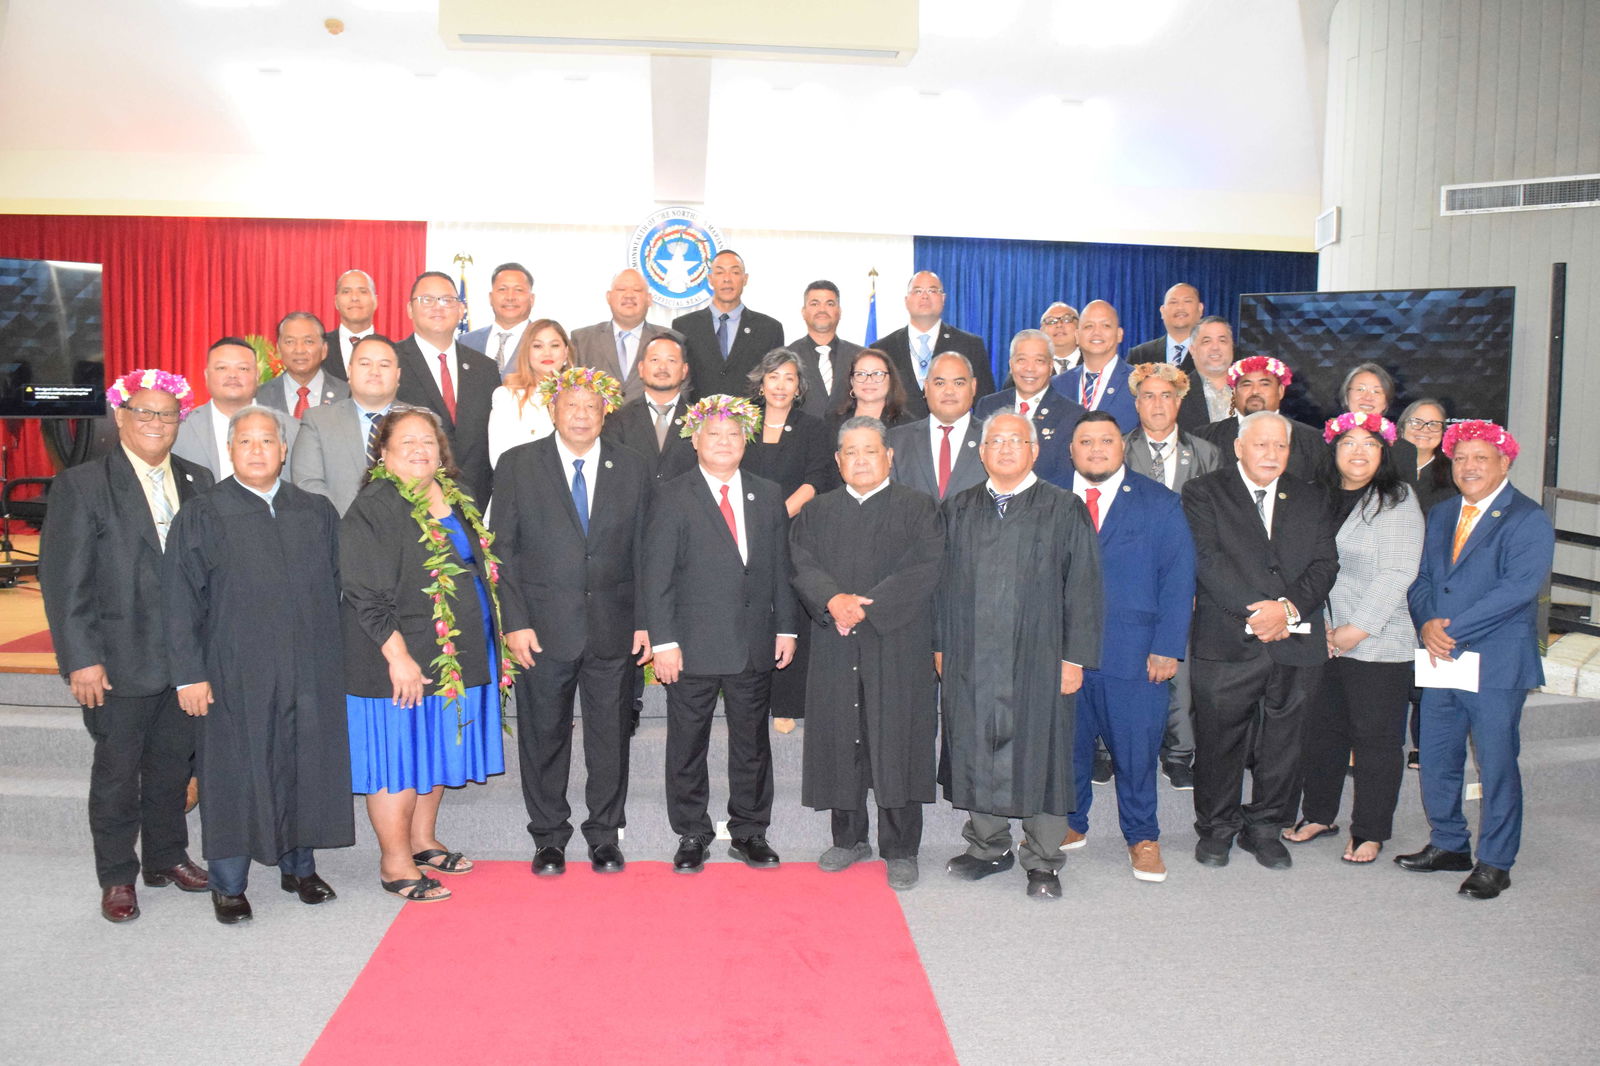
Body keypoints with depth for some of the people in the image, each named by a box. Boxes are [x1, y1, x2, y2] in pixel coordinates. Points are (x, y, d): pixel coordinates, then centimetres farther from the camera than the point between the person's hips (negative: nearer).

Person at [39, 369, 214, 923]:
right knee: (117, 770, 8)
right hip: (120, 662, -4)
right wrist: (81, 658, -13)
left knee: (173, 763, 16)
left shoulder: (197, 482, 7)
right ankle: (117, 878, 23)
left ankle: (167, 857, 33)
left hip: (186, 657, 4)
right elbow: (63, 580, -8)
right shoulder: (81, 485, -6)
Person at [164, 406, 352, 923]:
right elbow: (181, 602, -3)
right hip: (237, 674, -3)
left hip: (312, 671, 3)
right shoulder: (202, 516, 0)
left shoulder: (317, 513, 8)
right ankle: (228, 885, 19)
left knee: (307, 766, 10)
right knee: (237, 773, 4)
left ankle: (299, 867, 27)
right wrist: (189, 672, -8)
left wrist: (341, 657, 7)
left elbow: (339, 587, 11)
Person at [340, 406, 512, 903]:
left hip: (457, 654, 8)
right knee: (399, 758, 2)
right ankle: (395, 865, 14)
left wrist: (490, 647, 14)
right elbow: (367, 596, -17)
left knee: (436, 752, 17)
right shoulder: (372, 508, -13)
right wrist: (398, 656, -22)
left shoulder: (457, 502, 10)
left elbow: (481, 570, 19)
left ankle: (423, 843, 33)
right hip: (402, 662, -8)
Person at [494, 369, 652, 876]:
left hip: (613, 630, 1)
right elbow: (503, 548, -1)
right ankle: (549, 837, 24)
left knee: (611, 736, 9)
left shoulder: (633, 469, 6)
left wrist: (644, 623, 1)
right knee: (544, 736, 9)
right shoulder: (518, 465, 1)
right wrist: (515, 622, -8)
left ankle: (605, 834, 25)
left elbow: (643, 552, 7)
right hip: (543, 629, -1)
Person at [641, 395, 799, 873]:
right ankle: (692, 835, 21)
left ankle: (749, 832, 25)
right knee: (688, 744, 7)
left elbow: (781, 566, 12)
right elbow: (657, 576, -6)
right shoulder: (672, 498, -2)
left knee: (752, 742, 11)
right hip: (693, 646, -3)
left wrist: (785, 627, 6)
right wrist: (663, 641, -12)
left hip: (755, 644, 3)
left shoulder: (768, 496, 10)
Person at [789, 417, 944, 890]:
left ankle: (900, 851, 10)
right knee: (840, 742, 7)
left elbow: (924, 569, -8)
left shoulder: (918, 509, 4)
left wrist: (866, 606, -16)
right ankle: (848, 839, 23)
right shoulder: (817, 512, 14)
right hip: (834, 650, 3)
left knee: (897, 742, -1)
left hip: (896, 646, -3)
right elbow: (802, 564, 1)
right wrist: (833, 600, -18)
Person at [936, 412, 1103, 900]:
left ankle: (1042, 862, 17)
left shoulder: (1065, 510, 0)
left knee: (1039, 752, 2)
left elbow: (1082, 587, -3)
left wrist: (1075, 657, -8)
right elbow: (943, 581, 12)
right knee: (976, 752, 10)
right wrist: (940, 644, 7)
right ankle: (988, 847, 28)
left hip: (1038, 658, -3)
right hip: (970, 658, 3)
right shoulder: (958, 510, 9)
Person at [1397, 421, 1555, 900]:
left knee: (1496, 764, 3)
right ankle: (1448, 844, 30)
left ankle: (1494, 862, 16)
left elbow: (1519, 587, -19)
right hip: (1441, 661, 6)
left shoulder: (1528, 520, -7)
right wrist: (1427, 624, -9)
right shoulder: (1440, 515, 15)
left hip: (1496, 665, -6)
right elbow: (1421, 578, 11)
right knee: (1436, 758, 13)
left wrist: (1453, 628, -20)